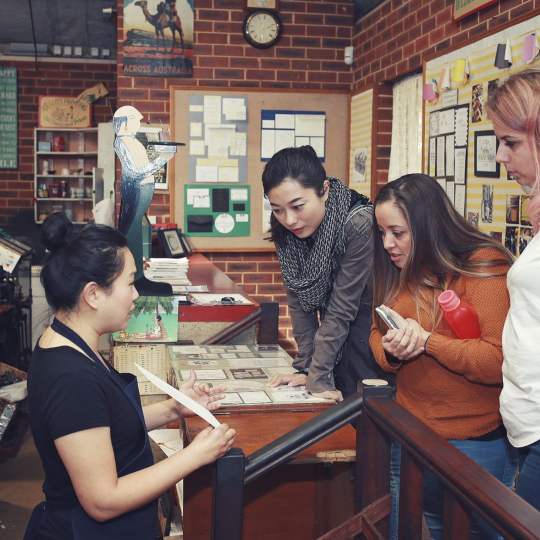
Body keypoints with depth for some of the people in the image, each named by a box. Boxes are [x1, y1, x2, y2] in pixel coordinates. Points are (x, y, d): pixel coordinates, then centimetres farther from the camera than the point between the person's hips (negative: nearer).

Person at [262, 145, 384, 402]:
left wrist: (318, 377, -19)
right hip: (334, 337, 5)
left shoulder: (360, 225, -28)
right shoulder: (283, 227, -10)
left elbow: (341, 308, -24)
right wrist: (305, 368, -8)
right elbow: (298, 300, -6)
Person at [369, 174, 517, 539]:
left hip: (476, 444, -6)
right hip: (410, 435, 6)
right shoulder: (398, 271, 6)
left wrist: (424, 339, -25)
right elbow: (377, 336, 9)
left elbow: (499, 361, -23)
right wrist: (391, 352, -14)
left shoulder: (484, 267, -16)